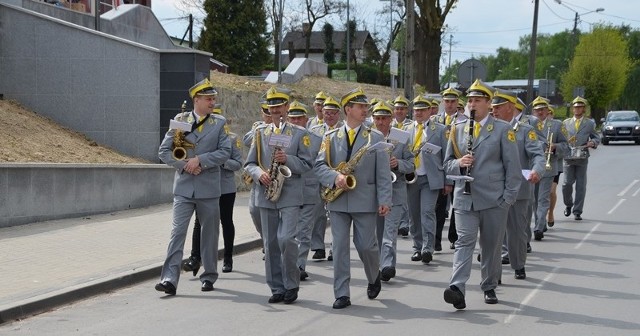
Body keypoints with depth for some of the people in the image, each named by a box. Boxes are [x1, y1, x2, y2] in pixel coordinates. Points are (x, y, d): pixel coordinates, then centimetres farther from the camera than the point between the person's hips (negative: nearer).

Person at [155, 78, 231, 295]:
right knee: (177, 232, -9)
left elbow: (225, 152, -5)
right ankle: (169, 279, -12)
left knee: (210, 234, 9)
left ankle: (209, 277, 22)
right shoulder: (180, 121, 4)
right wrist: (184, 165, -11)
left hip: (209, 188, 1)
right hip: (183, 187, -1)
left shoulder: (219, 123, 5)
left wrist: (199, 160, -14)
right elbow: (164, 151, 3)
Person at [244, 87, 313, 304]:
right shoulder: (260, 132, 12)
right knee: (270, 243, 4)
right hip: (266, 195, 3)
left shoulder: (299, 133, 5)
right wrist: (259, 173, -10)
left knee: (286, 239, -15)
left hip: (290, 195, -3)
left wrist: (287, 159, -15)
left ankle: (292, 285, 1)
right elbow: (249, 163, 11)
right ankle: (277, 288, 12)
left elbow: (307, 164, 2)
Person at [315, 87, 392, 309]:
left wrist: (384, 200, -7)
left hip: (365, 201, -1)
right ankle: (342, 294, 3)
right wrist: (335, 177, -17)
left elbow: (383, 173, 0)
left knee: (366, 245, 2)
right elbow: (320, 166, 2)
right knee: (339, 247, -1)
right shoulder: (331, 138, 7)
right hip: (338, 201, 1)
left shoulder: (376, 138, 4)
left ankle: (374, 278, 31)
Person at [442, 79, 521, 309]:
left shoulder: (503, 130, 2)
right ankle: (457, 288, -21)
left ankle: (489, 287, 23)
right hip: (464, 198, 1)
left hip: (494, 199, -1)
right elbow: (447, 164, 14)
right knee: (464, 241, -10)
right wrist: (459, 163, -9)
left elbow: (512, 166, 0)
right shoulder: (457, 130, 11)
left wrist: (509, 197, -6)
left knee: (492, 245, 8)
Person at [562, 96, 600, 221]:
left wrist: (593, 143, -10)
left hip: (582, 158, -1)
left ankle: (577, 211, 4)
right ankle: (568, 205, 22)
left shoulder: (590, 123, 9)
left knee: (581, 185, -1)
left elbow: (597, 138, 12)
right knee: (567, 183, -3)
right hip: (568, 158, 1)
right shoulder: (566, 123, 12)